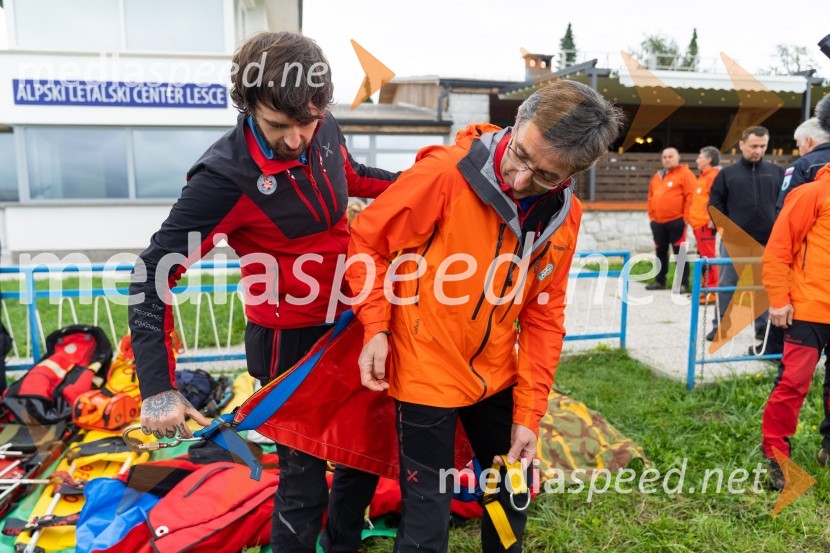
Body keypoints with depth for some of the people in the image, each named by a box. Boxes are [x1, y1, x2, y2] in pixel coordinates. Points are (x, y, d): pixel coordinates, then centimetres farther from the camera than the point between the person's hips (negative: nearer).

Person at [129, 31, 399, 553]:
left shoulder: (325, 132, -7)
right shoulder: (225, 177, -25)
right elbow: (153, 276, -20)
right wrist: (158, 388, -25)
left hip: (349, 323, 7)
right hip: (290, 342, -7)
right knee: (305, 473, 7)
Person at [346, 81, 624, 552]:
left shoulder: (565, 217, -5)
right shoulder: (446, 173, -21)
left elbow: (543, 315, 1)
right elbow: (369, 241, -9)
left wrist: (529, 412, -1)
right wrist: (376, 327, -17)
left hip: (497, 377, 5)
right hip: (427, 373, -5)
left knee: (514, 495, 22)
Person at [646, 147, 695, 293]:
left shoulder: (685, 173, -4)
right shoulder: (657, 176, 17)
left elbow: (691, 196, -11)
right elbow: (651, 197, 22)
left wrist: (686, 217, -14)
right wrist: (651, 215, 13)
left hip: (676, 222, -7)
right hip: (657, 222, 7)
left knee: (680, 253, -3)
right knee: (660, 252, 13)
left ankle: (683, 283, 1)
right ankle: (660, 281, 22)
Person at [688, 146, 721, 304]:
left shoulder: (713, 175, -9)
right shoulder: (703, 176, 21)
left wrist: (712, 220, -23)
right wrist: (692, 217, 21)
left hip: (706, 224, -10)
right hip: (698, 223, 10)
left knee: (708, 257, -9)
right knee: (703, 256, 14)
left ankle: (712, 291, -6)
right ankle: (706, 287, 21)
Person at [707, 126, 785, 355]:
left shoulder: (777, 172, 7)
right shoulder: (727, 173, 3)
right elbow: (715, 204, 4)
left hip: (767, 242, 1)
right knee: (726, 284, 5)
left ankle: (763, 326, 20)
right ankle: (720, 325, 15)